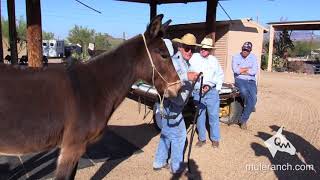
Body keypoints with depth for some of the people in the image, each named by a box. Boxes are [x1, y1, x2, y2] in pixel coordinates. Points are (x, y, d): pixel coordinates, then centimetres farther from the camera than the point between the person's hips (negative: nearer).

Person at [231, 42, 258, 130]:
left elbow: (254, 71, -5)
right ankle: (249, 107, -2)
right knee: (244, 92, -35)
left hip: (251, 81, 2)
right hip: (240, 80, -2)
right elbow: (235, 70, -12)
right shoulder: (236, 57, 6)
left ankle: (243, 120, -7)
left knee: (253, 99, -20)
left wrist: (241, 70, -6)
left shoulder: (253, 58, 10)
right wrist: (248, 68, -3)